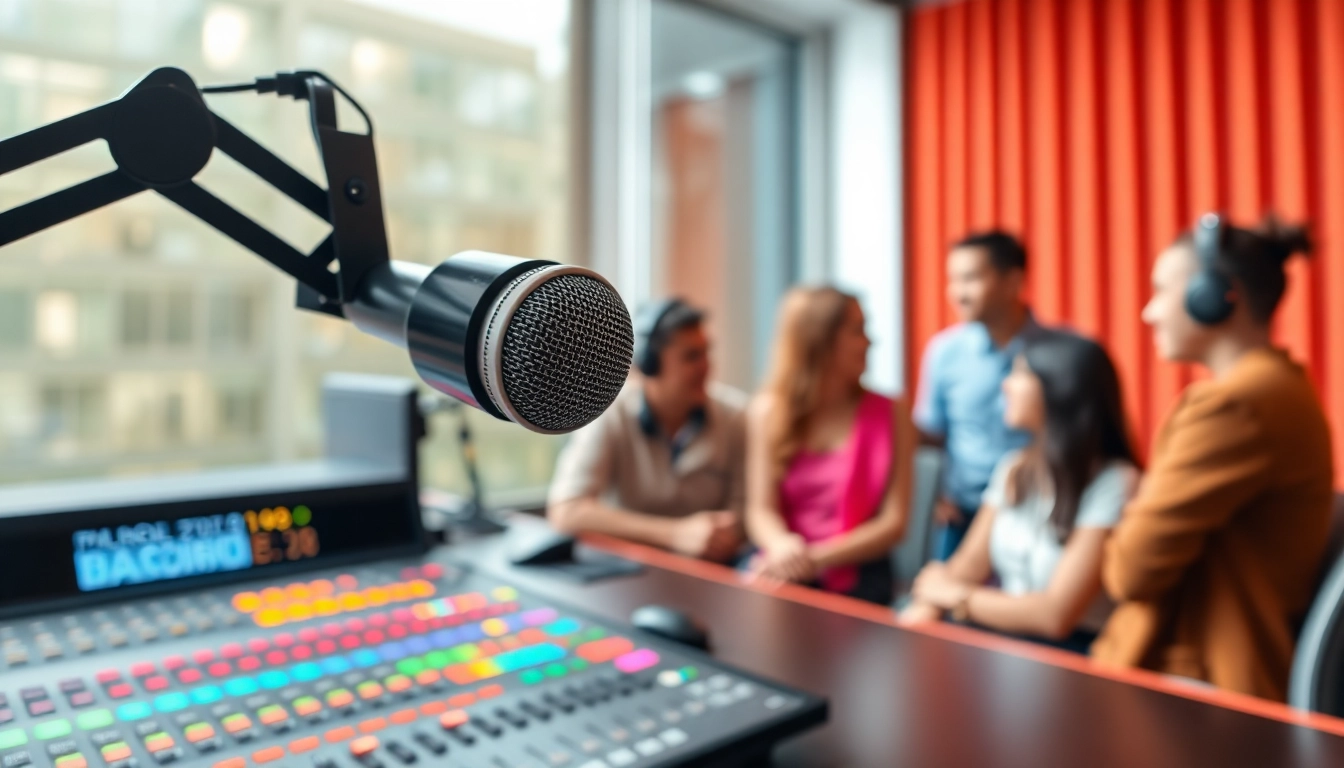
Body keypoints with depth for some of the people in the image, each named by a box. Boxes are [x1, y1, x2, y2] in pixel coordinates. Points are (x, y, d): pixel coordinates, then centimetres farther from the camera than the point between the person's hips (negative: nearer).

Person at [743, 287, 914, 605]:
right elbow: (761, 509, -2)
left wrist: (816, 558, -17)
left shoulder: (890, 414, 1)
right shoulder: (768, 411, 2)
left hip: (857, 581, 0)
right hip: (781, 572, 1)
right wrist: (782, 545, -26)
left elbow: (893, 522, -3)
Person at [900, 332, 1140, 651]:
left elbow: (1056, 615, -21)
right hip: (1002, 639, 6)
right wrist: (925, 610, -17)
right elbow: (970, 564, 2)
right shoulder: (1013, 469, 6)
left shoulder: (1113, 484, -18)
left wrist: (953, 594, -11)